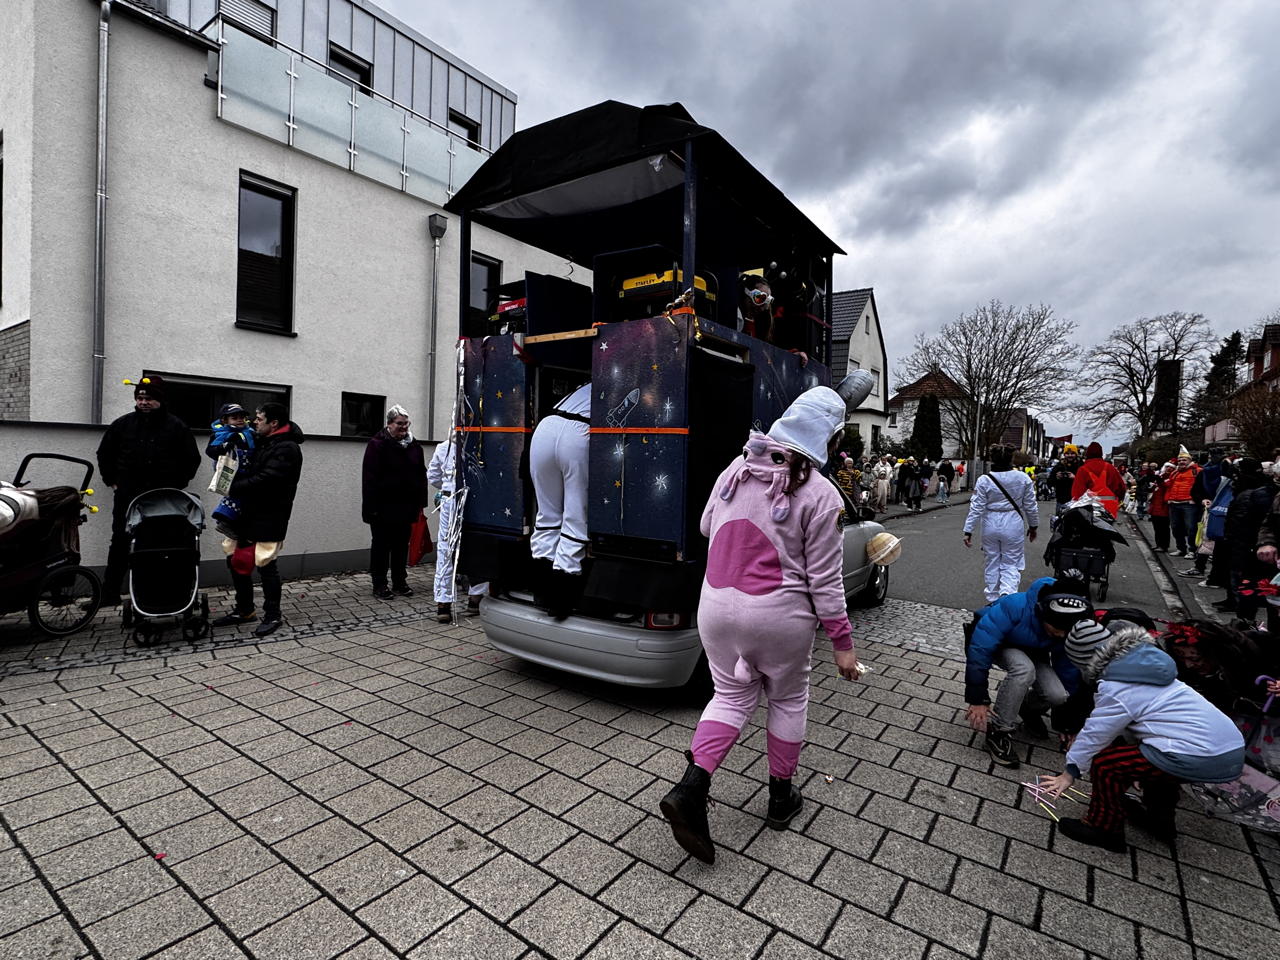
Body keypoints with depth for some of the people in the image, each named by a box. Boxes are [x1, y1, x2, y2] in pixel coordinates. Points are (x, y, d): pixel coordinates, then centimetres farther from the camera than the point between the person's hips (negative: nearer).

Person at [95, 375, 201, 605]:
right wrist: (112, 480, 13)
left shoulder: (176, 427, 2)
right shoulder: (123, 424, 8)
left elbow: (192, 459, 8)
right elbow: (104, 453, 20)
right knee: (120, 543, 6)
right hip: (127, 496, 2)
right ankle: (109, 593, 14)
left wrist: (177, 485, 4)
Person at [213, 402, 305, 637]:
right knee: (237, 561, 14)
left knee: (266, 565, -4)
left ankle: (273, 615, 11)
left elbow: (265, 480, -24)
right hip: (249, 514, 10)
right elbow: (249, 472, 19)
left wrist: (233, 488, -16)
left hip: (269, 519, -9)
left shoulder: (286, 449, -15)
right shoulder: (264, 442, 16)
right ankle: (244, 610, 28)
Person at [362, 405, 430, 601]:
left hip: (406, 506, 5)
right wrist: (371, 507, -16)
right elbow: (369, 478, -12)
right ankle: (379, 585, 15)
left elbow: (421, 475, 12)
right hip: (383, 507, -5)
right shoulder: (377, 444, -8)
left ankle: (400, 582, 24)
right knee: (381, 546, 6)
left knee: (402, 545, 13)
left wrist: (421, 503, 7)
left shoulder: (414, 445, 9)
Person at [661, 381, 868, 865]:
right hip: (779, 616, -3)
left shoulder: (735, 470, 0)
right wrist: (843, 643, 0)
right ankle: (781, 796, 37)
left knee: (732, 695, 20)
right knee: (788, 699, 21)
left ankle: (690, 788, 5)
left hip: (717, 606, 4)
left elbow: (706, 527, 15)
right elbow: (824, 580, -10)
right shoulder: (820, 494, -13)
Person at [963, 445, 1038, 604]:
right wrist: (1033, 526, 18)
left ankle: (992, 600, 23)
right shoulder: (1023, 478, -6)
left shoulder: (984, 480, -9)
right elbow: (1030, 506, 3)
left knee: (991, 564, 14)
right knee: (1011, 564, 9)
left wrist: (968, 531, -3)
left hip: (991, 525, 0)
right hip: (1013, 526, 0)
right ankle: (1007, 595, -13)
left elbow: (976, 508, -8)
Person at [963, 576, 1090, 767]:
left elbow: (1069, 673, -8)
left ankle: (1029, 709, 16)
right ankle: (998, 732, -20)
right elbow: (980, 648, -36)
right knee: (1024, 669, -36)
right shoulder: (1015, 607, -40)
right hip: (996, 643, -4)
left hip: (1032, 653, 4)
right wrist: (978, 699, -31)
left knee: (1057, 695, -22)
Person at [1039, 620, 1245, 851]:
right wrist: (1081, 739, 33)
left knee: (1104, 763, -5)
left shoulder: (1116, 690, -11)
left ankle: (1103, 829, 11)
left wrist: (1070, 772, 11)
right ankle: (1159, 820, 44)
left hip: (1202, 761, -10)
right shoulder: (1145, 664, 15)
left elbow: (1095, 734, -2)